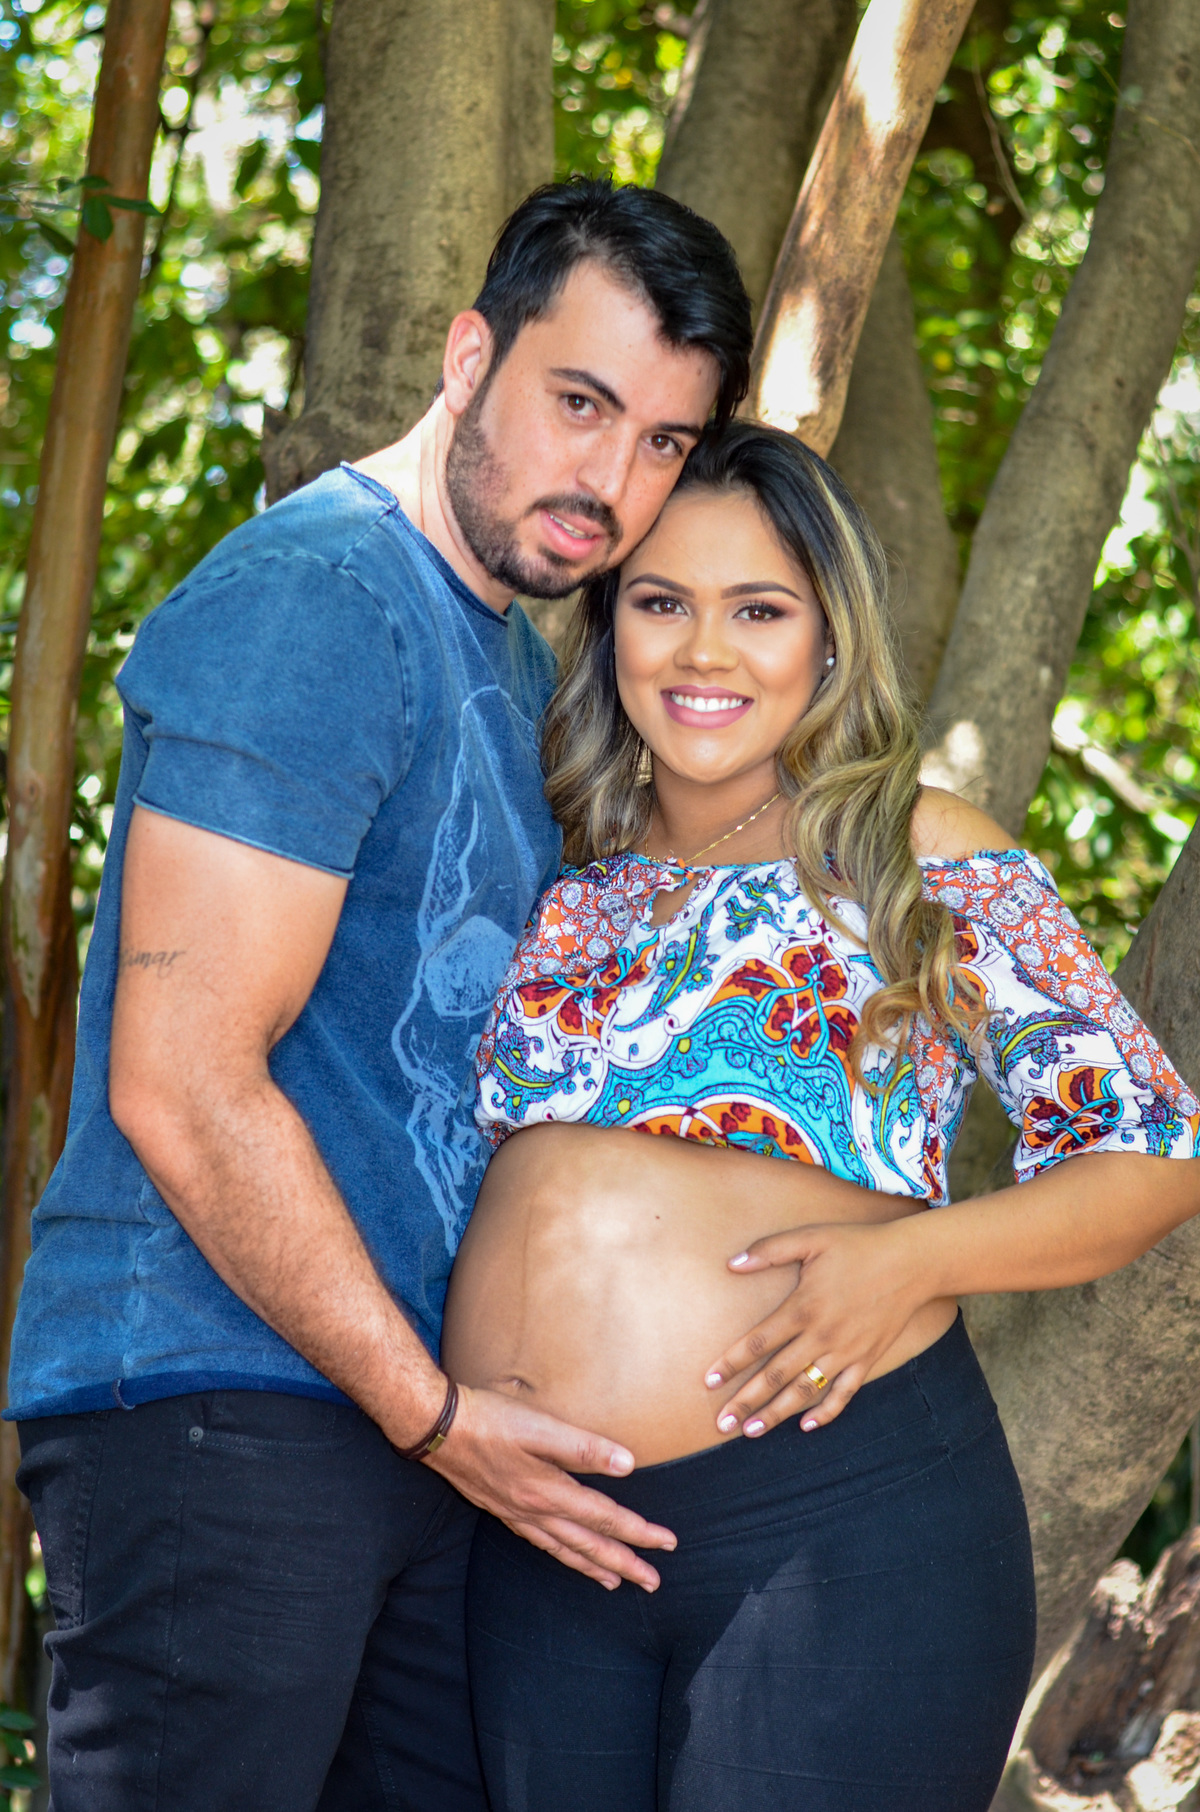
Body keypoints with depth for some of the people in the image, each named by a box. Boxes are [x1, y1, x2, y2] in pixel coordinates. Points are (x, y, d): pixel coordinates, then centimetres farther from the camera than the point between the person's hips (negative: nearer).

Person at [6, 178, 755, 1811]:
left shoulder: (519, 662, 16)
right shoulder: (312, 603, -14)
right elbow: (184, 1089, -20)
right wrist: (431, 1411, -13)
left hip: (415, 1408, 9)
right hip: (218, 1406, -9)